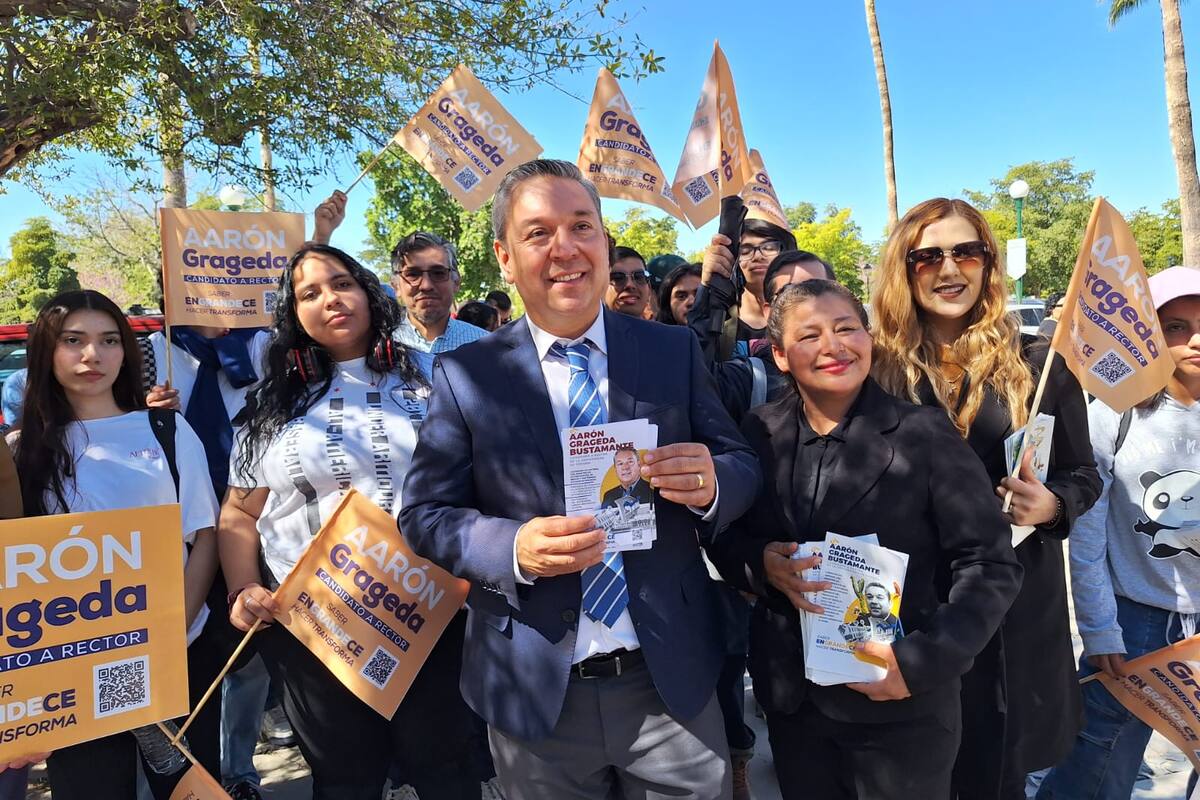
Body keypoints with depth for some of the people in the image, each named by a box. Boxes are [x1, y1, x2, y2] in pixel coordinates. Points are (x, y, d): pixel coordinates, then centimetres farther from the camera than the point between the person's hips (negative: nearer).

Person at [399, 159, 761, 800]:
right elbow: (423, 516, -4)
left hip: (672, 680, 1)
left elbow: (742, 468, 3)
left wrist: (711, 484, -19)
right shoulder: (463, 376, -4)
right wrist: (514, 549, -22)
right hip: (534, 693, 0)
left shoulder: (675, 352, -1)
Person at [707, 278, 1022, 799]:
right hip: (788, 697, 3)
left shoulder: (925, 434, -10)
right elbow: (722, 539, 6)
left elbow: (990, 565, -8)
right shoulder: (758, 433, -2)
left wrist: (924, 660, -18)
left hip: (904, 706, -2)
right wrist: (761, 564, -15)